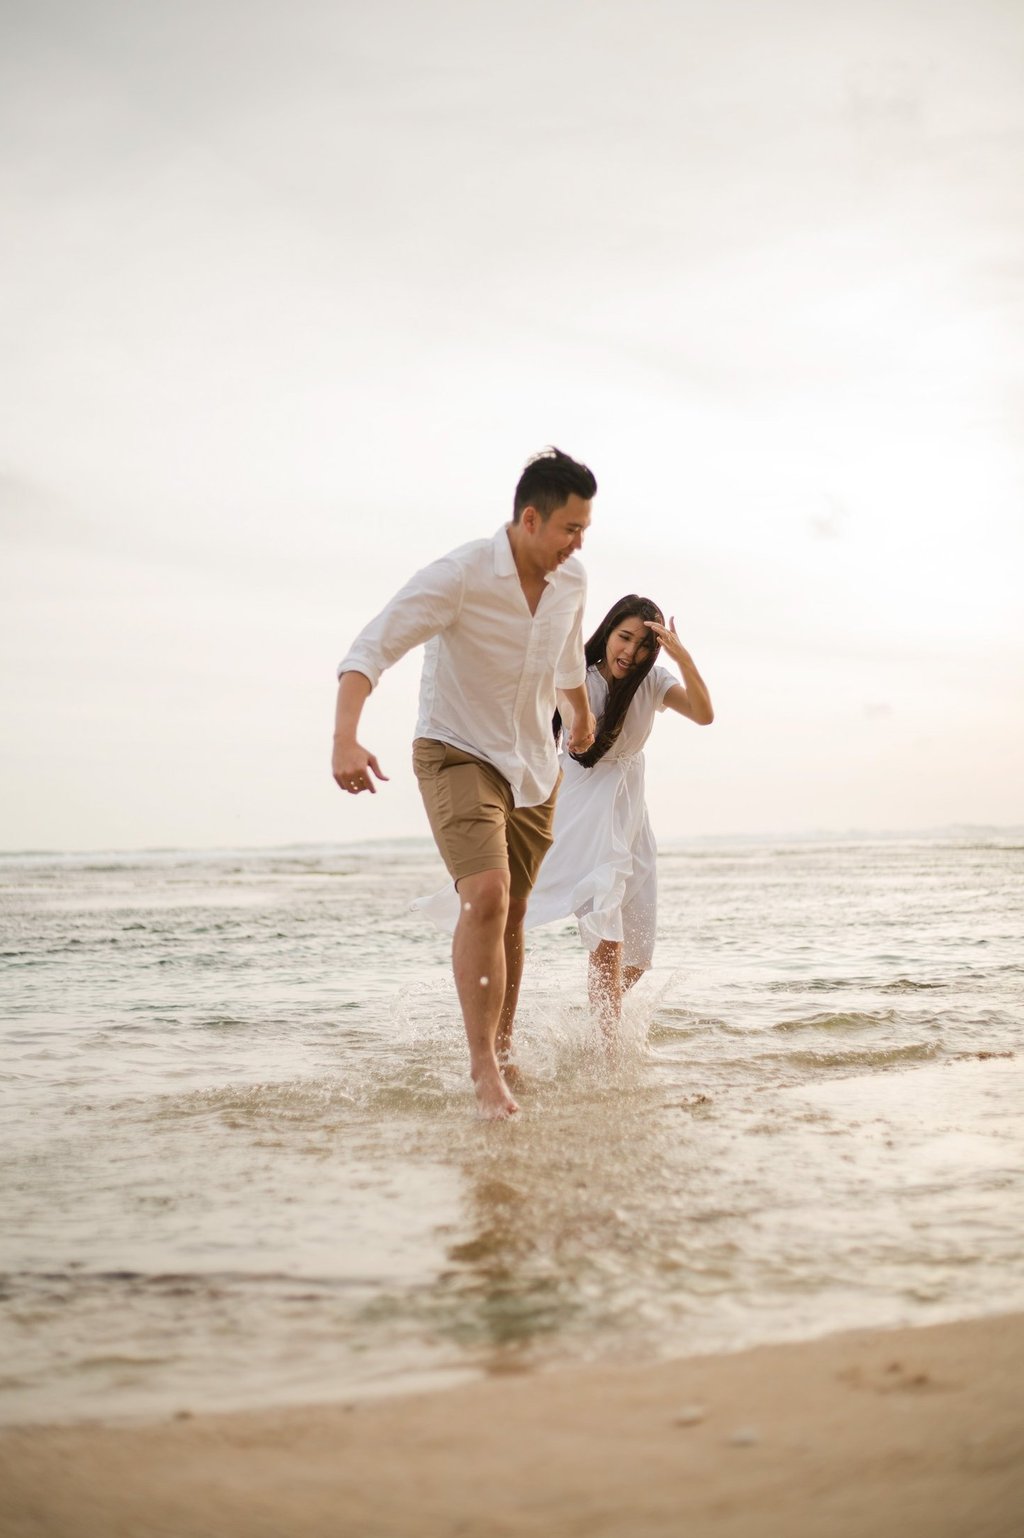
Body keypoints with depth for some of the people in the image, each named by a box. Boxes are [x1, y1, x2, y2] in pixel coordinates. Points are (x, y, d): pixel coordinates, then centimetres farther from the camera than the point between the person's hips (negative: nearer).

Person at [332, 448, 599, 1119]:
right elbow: (370, 649, -27)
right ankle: (486, 1073, -19)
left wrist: (582, 712, 40)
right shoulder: (460, 576, -21)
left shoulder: (572, 581, -1)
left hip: (533, 765, 6)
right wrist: (345, 739, -43)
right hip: (458, 755, -6)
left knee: (511, 916, 13)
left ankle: (501, 1052, 31)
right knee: (487, 896, -24)